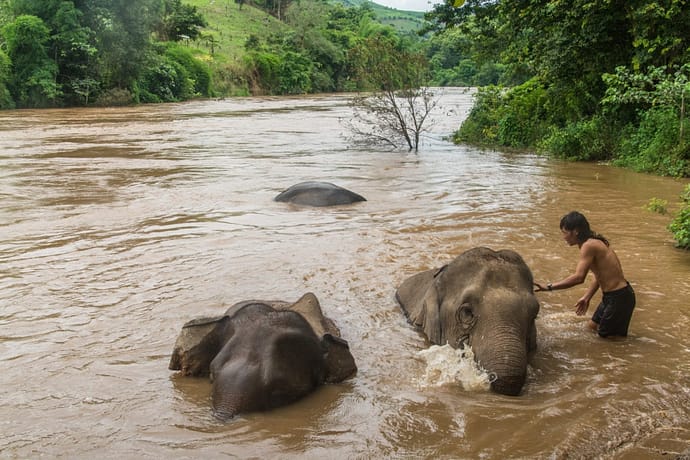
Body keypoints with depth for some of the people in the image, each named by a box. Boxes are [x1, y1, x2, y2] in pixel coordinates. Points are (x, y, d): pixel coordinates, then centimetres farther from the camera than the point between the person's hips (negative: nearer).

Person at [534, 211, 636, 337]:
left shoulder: (588, 246, -22)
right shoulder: (595, 242, 8)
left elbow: (578, 277, -31)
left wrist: (548, 287, -29)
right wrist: (586, 298, 11)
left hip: (619, 297, -10)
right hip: (611, 295, 10)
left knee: (606, 336, 3)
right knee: (593, 325, 23)